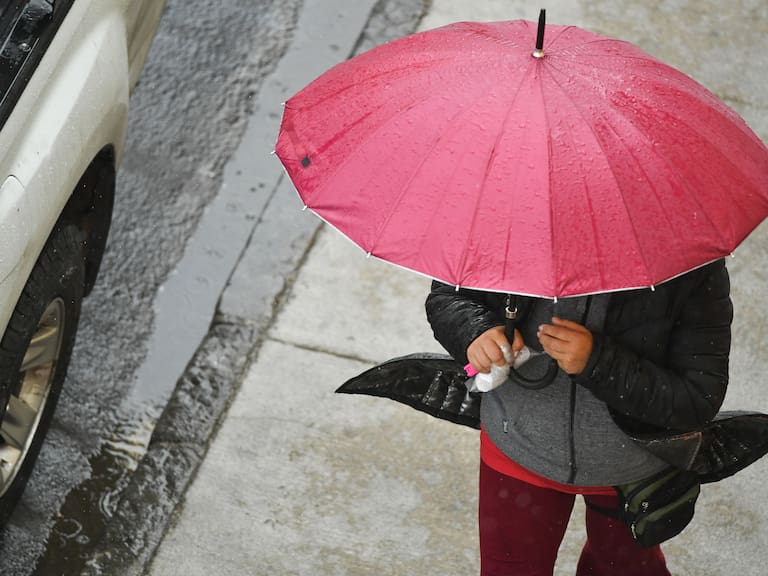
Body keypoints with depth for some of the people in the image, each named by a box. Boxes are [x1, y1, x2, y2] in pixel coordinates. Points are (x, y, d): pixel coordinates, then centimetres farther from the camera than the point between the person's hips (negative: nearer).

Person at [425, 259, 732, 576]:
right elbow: (445, 296, -9)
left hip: (631, 464, 0)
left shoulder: (698, 272, -28)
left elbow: (700, 399, -29)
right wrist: (476, 331, -33)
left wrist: (597, 362, -39)